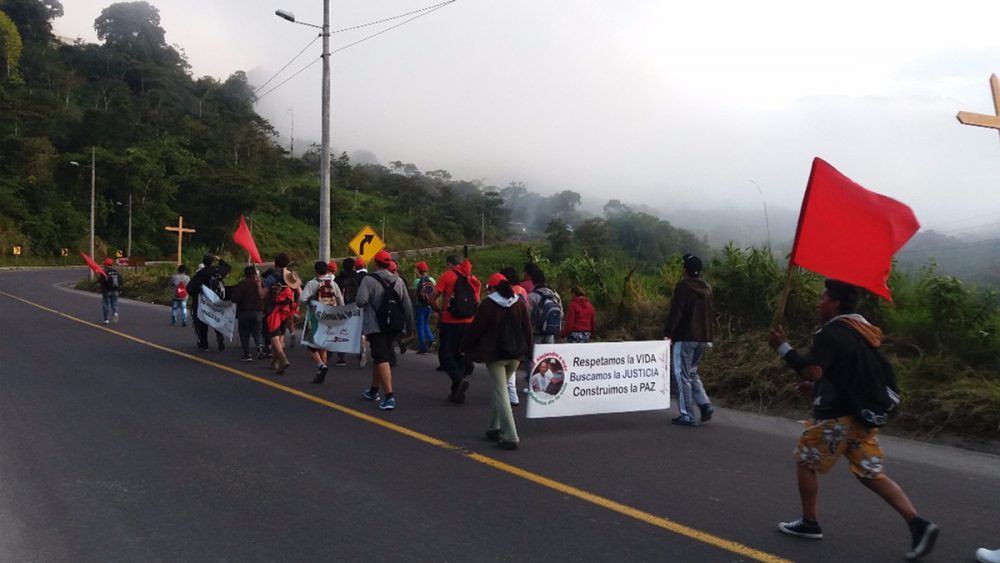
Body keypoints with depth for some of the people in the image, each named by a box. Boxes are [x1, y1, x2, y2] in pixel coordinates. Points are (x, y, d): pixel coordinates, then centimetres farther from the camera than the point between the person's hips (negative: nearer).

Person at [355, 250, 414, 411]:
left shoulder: (369, 280, -9)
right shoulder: (398, 280, 7)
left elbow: (361, 301, -21)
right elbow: (407, 305, 7)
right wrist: (409, 325, 14)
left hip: (375, 326, -6)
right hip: (393, 326, 6)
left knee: (382, 359, -9)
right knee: (379, 357, 21)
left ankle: (389, 396, -21)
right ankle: (374, 391, 35)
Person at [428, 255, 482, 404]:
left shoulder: (447, 276, -3)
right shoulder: (473, 279, 11)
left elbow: (432, 299, -8)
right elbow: (477, 303, 13)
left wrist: (439, 310, 9)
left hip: (450, 322, -5)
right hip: (468, 323, 5)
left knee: (445, 355, 3)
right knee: (460, 355, 14)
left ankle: (459, 380, -21)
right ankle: (457, 393, 14)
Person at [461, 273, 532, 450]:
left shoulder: (488, 304, -8)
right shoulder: (518, 305, 8)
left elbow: (475, 328, -6)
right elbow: (527, 330, 11)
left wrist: (466, 348, 8)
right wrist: (525, 349, 22)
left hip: (495, 355, -6)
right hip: (515, 355, 6)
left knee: (501, 395, -5)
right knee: (499, 391, 20)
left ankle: (511, 437, -10)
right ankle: (495, 428, 25)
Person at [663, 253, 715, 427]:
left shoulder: (682, 287, -11)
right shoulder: (707, 288, 11)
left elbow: (675, 312, -17)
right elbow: (711, 313, 16)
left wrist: (668, 333, -13)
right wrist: (710, 335, 22)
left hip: (685, 337, -7)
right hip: (702, 338, 7)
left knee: (682, 375, 0)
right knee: (692, 372, 21)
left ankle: (687, 416, -1)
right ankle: (705, 405, 6)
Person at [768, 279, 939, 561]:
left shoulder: (831, 333, -16)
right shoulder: (863, 331, 14)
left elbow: (812, 371, -27)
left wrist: (782, 347, -19)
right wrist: (817, 383, 25)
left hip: (836, 417, -8)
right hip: (863, 414, 8)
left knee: (806, 462, 11)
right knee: (871, 474, 9)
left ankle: (809, 523, 20)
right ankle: (918, 524, -3)